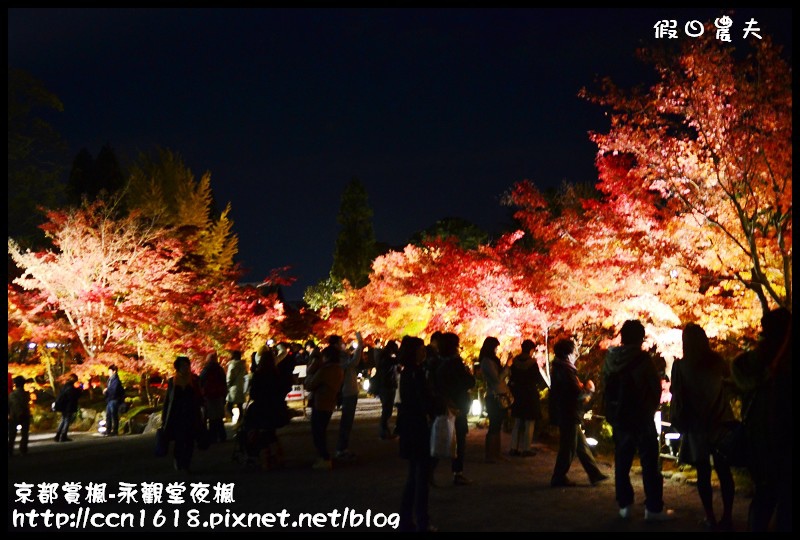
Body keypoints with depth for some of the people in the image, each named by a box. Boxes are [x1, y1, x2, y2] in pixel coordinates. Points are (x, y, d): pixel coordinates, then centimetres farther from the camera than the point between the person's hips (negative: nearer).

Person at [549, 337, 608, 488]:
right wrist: (589, 390, -6)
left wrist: (583, 389, 3)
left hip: (567, 414, 10)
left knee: (582, 445, 14)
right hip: (569, 415, -10)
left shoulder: (560, 367, 13)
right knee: (568, 448, -1)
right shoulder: (566, 370, -20)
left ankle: (595, 474, 20)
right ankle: (559, 478, 8)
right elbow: (577, 393, -24)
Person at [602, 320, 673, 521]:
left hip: (618, 418, 5)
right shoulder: (643, 359, -14)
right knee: (649, 463, 1)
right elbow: (656, 388, -7)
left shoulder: (610, 358, -1)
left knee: (622, 462, 12)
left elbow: (605, 388, 4)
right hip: (642, 418, -5)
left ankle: (624, 505, 15)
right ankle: (654, 508, 1)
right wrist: (651, 410, 10)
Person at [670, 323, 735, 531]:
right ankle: (727, 517, 11)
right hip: (720, 423, 2)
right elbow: (728, 377, 19)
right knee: (724, 471, 9)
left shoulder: (680, 365, -11)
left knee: (703, 473, 5)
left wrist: (679, 422, 3)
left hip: (697, 426, -2)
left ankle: (711, 519, 7)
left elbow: (677, 396, -7)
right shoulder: (717, 361, -2)